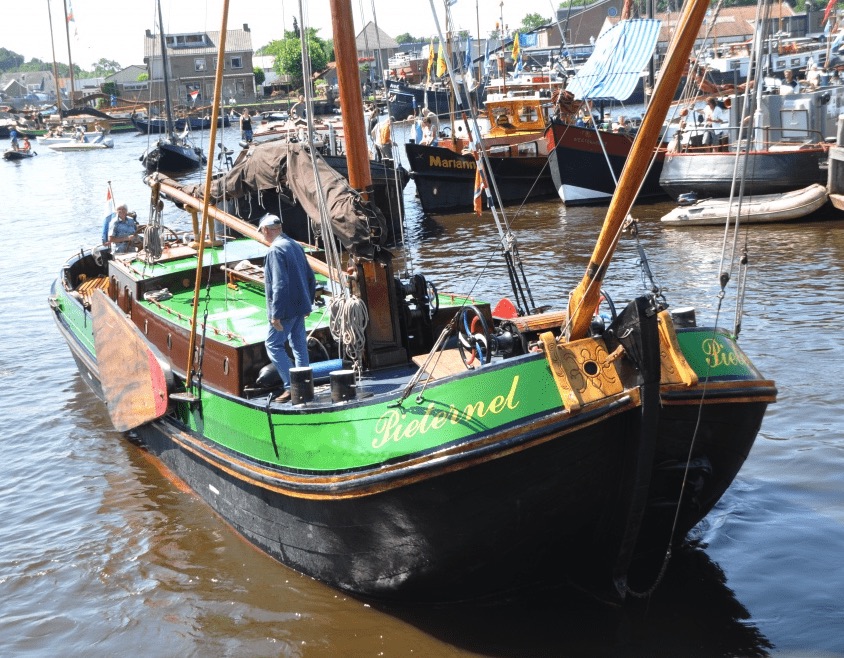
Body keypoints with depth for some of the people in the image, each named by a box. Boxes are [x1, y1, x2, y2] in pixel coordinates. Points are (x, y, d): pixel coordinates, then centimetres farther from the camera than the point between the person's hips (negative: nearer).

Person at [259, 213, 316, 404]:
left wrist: (276, 314, -21)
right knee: (299, 344, 13)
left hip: (285, 309, -9)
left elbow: (280, 285, -23)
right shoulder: (296, 246, 11)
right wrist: (308, 303, 23)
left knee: (273, 344, -1)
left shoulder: (275, 250, -16)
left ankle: (290, 386, -6)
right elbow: (310, 277, 16)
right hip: (300, 306, 9)